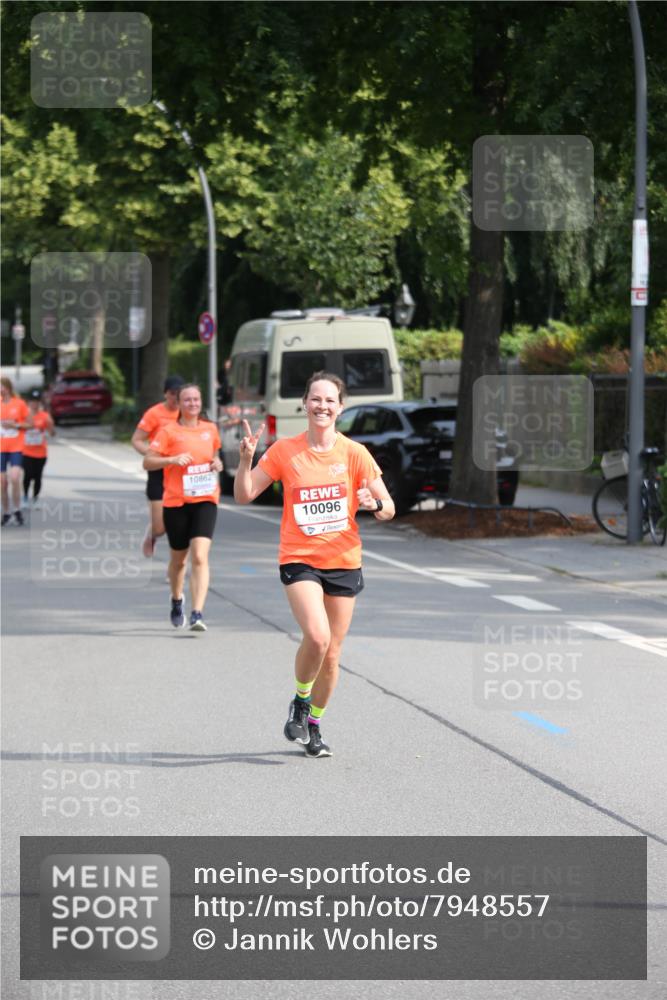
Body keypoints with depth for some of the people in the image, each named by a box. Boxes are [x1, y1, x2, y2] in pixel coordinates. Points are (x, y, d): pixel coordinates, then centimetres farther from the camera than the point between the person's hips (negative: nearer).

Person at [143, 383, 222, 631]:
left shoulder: (210, 429, 8)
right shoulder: (169, 431, -3)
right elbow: (147, 462, -6)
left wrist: (217, 463, 4)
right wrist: (172, 460, -21)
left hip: (205, 500, 1)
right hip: (176, 502, -1)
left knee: (200, 557, -16)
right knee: (179, 558, 14)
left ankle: (197, 614, -21)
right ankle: (176, 603, 42)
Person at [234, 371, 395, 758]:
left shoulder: (354, 453, -1)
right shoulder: (284, 451, 0)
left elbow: (389, 509, 0)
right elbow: (244, 495, 2)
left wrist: (375, 504, -23)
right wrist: (247, 459, -15)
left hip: (344, 562, 2)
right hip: (300, 560, -2)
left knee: (331, 653, 6)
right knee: (317, 636, -24)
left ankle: (314, 725, 27)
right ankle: (299, 703, 3)